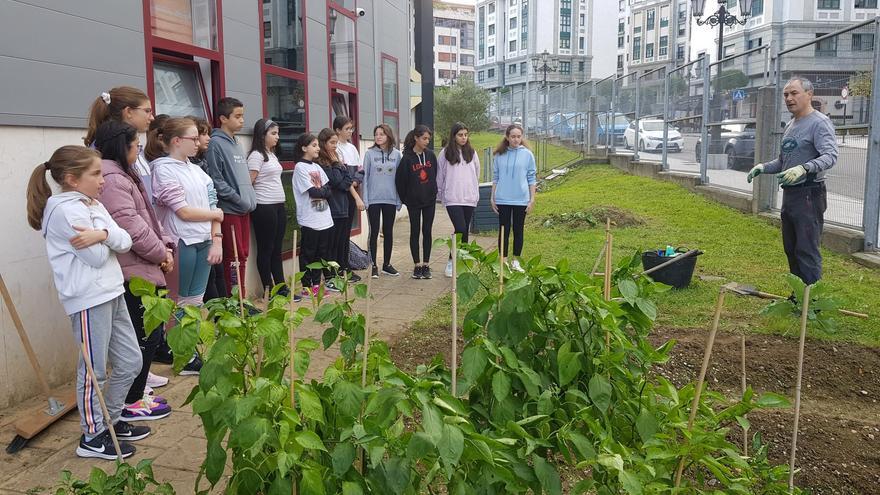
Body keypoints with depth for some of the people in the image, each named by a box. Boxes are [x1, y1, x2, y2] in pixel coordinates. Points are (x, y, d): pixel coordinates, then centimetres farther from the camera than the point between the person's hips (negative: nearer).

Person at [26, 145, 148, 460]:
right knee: (94, 370, 2)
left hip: (112, 293, 9)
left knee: (130, 362, 15)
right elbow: (97, 257, -18)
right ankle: (92, 437, 18)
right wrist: (107, 236, 2)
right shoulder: (63, 210, -14)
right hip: (88, 299, -9)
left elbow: (125, 243, 3)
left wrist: (102, 234, -16)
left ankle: (111, 421, 32)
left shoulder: (94, 206, 14)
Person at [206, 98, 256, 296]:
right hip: (229, 209, -8)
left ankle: (242, 298, 20)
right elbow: (216, 179, -16)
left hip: (244, 209, 8)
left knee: (243, 255, 12)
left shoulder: (236, 144, 16)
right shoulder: (216, 143, -10)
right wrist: (238, 199, -16)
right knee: (234, 257, -4)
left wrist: (252, 198, 8)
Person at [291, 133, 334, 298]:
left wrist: (319, 192, -10)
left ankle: (316, 284, 20)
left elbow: (329, 191, 8)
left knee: (321, 253, 11)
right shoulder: (300, 167, -8)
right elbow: (313, 192, -16)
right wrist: (323, 191, 0)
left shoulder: (317, 167, 13)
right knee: (308, 254, 1)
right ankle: (306, 287, 9)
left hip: (324, 218, 7)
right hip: (309, 220, -7)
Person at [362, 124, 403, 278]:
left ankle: (387, 264, 21)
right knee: (374, 232, 3)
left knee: (388, 232, 10)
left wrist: (399, 198, 0)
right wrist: (365, 199, -6)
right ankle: (374, 265, 11)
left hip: (391, 199, 2)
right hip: (373, 199, -2)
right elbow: (365, 177, -1)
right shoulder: (370, 154, -2)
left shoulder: (396, 154, 2)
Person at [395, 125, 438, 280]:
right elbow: (400, 180, -7)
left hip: (429, 200, 3)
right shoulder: (407, 158, -11)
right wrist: (405, 199, -2)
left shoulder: (430, 155, 0)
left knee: (427, 232, 6)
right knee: (415, 232, 5)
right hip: (413, 202, -3)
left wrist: (433, 192, 8)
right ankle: (417, 265, 13)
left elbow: (435, 175, 9)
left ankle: (426, 265, 13)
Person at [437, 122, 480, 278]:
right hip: (452, 199, -4)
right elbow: (440, 176, 6)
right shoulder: (445, 153, 0)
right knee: (461, 230, -14)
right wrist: (440, 195, 9)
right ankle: (452, 261, -1)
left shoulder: (471, 153, 10)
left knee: (465, 231, 8)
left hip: (469, 198, 4)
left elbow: (476, 175, 19)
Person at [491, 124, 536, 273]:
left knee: (518, 230, 9)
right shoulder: (499, 155, 2)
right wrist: (493, 198, 5)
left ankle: (516, 261, 19)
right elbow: (495, 178, 8)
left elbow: (532, 178, 2)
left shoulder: (527, 154, -1)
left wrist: (532, 199, -2)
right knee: (504, 230, 5)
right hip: (502, 199, 1)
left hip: (521, 199, 0)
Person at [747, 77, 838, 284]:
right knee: (791, 249, 14)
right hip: (789, 195, 10)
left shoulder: (819, 123, -11)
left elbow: (830, 156, -25)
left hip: (809, 195, -9)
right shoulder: (790, 126, 18)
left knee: (807, 251, -10)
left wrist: (804, 169, -40)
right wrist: (763, 167, 9)